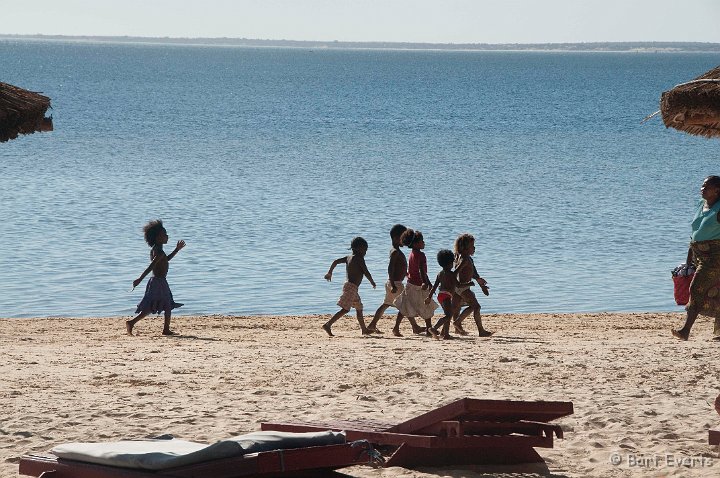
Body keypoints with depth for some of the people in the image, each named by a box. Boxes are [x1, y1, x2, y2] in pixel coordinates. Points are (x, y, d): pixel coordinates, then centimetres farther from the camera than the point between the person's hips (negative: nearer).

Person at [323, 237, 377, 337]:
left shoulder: (349, 257, 12)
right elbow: (366, 273, -12)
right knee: (345, 309, -14)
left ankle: (364, 329, 30)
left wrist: (329, 273, 18)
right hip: (352, 287, -10)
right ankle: (328, 325, -21)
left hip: (348, 285, 10)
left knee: (359, 308, 20)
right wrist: (372, 282, 4)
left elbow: (335, 261, 8)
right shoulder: (359, 258, -10)